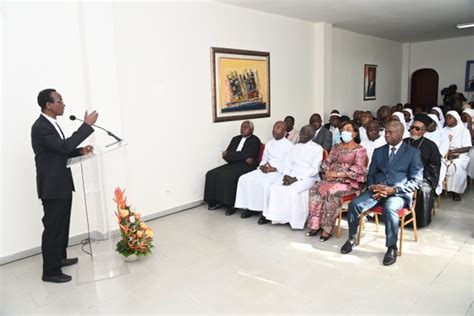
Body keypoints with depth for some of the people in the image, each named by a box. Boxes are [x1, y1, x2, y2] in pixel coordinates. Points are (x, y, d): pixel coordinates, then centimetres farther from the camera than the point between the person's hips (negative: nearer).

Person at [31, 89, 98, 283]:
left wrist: (80, 151, 2)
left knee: (62, 224, 19)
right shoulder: (40, 127, -19)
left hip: (62, 184, 10)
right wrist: (87, 125, -26)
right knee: (53, 227, -1)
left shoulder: (51, 124, 13)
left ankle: (60, 257, 35)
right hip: (52, 186, -10)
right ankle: (50, 271, 10)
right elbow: (64, 146, -28)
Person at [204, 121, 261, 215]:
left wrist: (228, 154, -4)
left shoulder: (254, 140, 0)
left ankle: (230, 204, -20)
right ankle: (216, 201, -6)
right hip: (233, 164, 7)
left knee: (227, 176, -32)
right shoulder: (236, 139, 19)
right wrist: (242, 157, -10)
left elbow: (245, 154, -14)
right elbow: (226, 155, 6)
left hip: (246, 166, -7)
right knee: (211, 174, -14)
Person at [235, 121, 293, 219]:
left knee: (266, 182, -37)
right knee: (244, 178, -12)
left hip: (279, 171, -6)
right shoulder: (269, 143, 17)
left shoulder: (289, 145, -3)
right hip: (265, 169, 7)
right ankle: (251, 207, -7)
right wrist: (263, 166, -3)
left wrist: (274, 169, -19)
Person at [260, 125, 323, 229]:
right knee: (274, 188, -18)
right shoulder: (295, 147, 16)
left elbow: (314, 169, -11)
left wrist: (296, 178, -18)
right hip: (291, 176, 6)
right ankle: (272, 216, -10)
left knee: (293, 191, -32)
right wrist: (286, 176, -10)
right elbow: (287, 164, 12)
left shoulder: (317, 148, -3)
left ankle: (296, 221, -16)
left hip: (308, 178, -5)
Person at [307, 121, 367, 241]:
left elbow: (357, 169, -13)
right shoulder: (337, 147, 18)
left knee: (330, 192, -33)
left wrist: (338, 174, -18)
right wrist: (327, 172, -9)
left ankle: (327, 228, -22)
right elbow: (327, 162, 13)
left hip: (349, 182, -5)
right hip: (332, 178, 6)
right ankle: (315, 224, -18)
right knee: (315, 190, -22)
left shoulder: (360, 150, -2)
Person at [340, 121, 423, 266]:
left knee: (389, 208, -37)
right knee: (354, 204, -22)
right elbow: (370, 174, 17)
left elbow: (416, 181, -3)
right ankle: (352, 238, -1)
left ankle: (392, 247, -18)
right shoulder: (378, 151, 17)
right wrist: (372, 186, -7)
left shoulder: (413, 153, 4)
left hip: (399, 192, -4)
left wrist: (394, 189, -18)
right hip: (377, 190, 4)